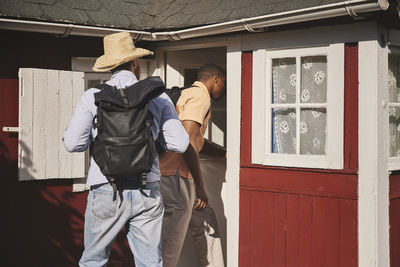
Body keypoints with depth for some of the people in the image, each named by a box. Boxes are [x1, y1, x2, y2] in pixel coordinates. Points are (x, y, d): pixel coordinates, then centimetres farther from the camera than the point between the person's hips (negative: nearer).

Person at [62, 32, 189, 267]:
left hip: (107, 192, -1)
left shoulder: (92, 97, 0)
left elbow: (73, 143, -2)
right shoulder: (158, 97, 4)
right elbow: (180, 143, 2)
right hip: (148, 193, 1)